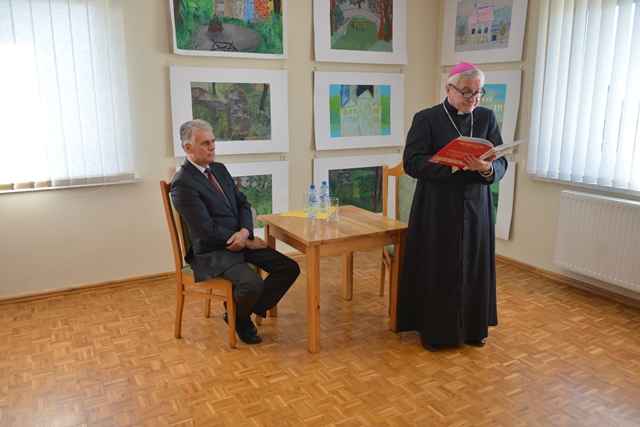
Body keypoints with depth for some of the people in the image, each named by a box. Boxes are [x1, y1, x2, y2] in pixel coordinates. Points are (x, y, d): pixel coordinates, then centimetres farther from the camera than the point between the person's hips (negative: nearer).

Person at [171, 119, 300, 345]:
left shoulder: (219, 169, 9)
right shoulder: (183, 184, -16)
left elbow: (242, 203, 9)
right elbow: (208, 231, -20)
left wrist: (245, 232, -12)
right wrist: (247, 242, -12)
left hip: (241, 240, 8)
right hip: (213, 250, -8)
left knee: (290, 268, -3)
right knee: (253, 283, -31)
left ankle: (246, 310, 11)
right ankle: (239, 317, 5)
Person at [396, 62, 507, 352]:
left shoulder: (487, 118, 7)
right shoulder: (426, 118, -3)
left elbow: (501, 164, 3)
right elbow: (411, 162, -12)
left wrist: (487, 168, -21)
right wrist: (453, 165, -23)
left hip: (476, 209, 4)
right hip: (437, 211, -3)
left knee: (473, 268, 11)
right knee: (436, 269, 3)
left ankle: (472, 327, 29)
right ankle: (433, 329, 21)